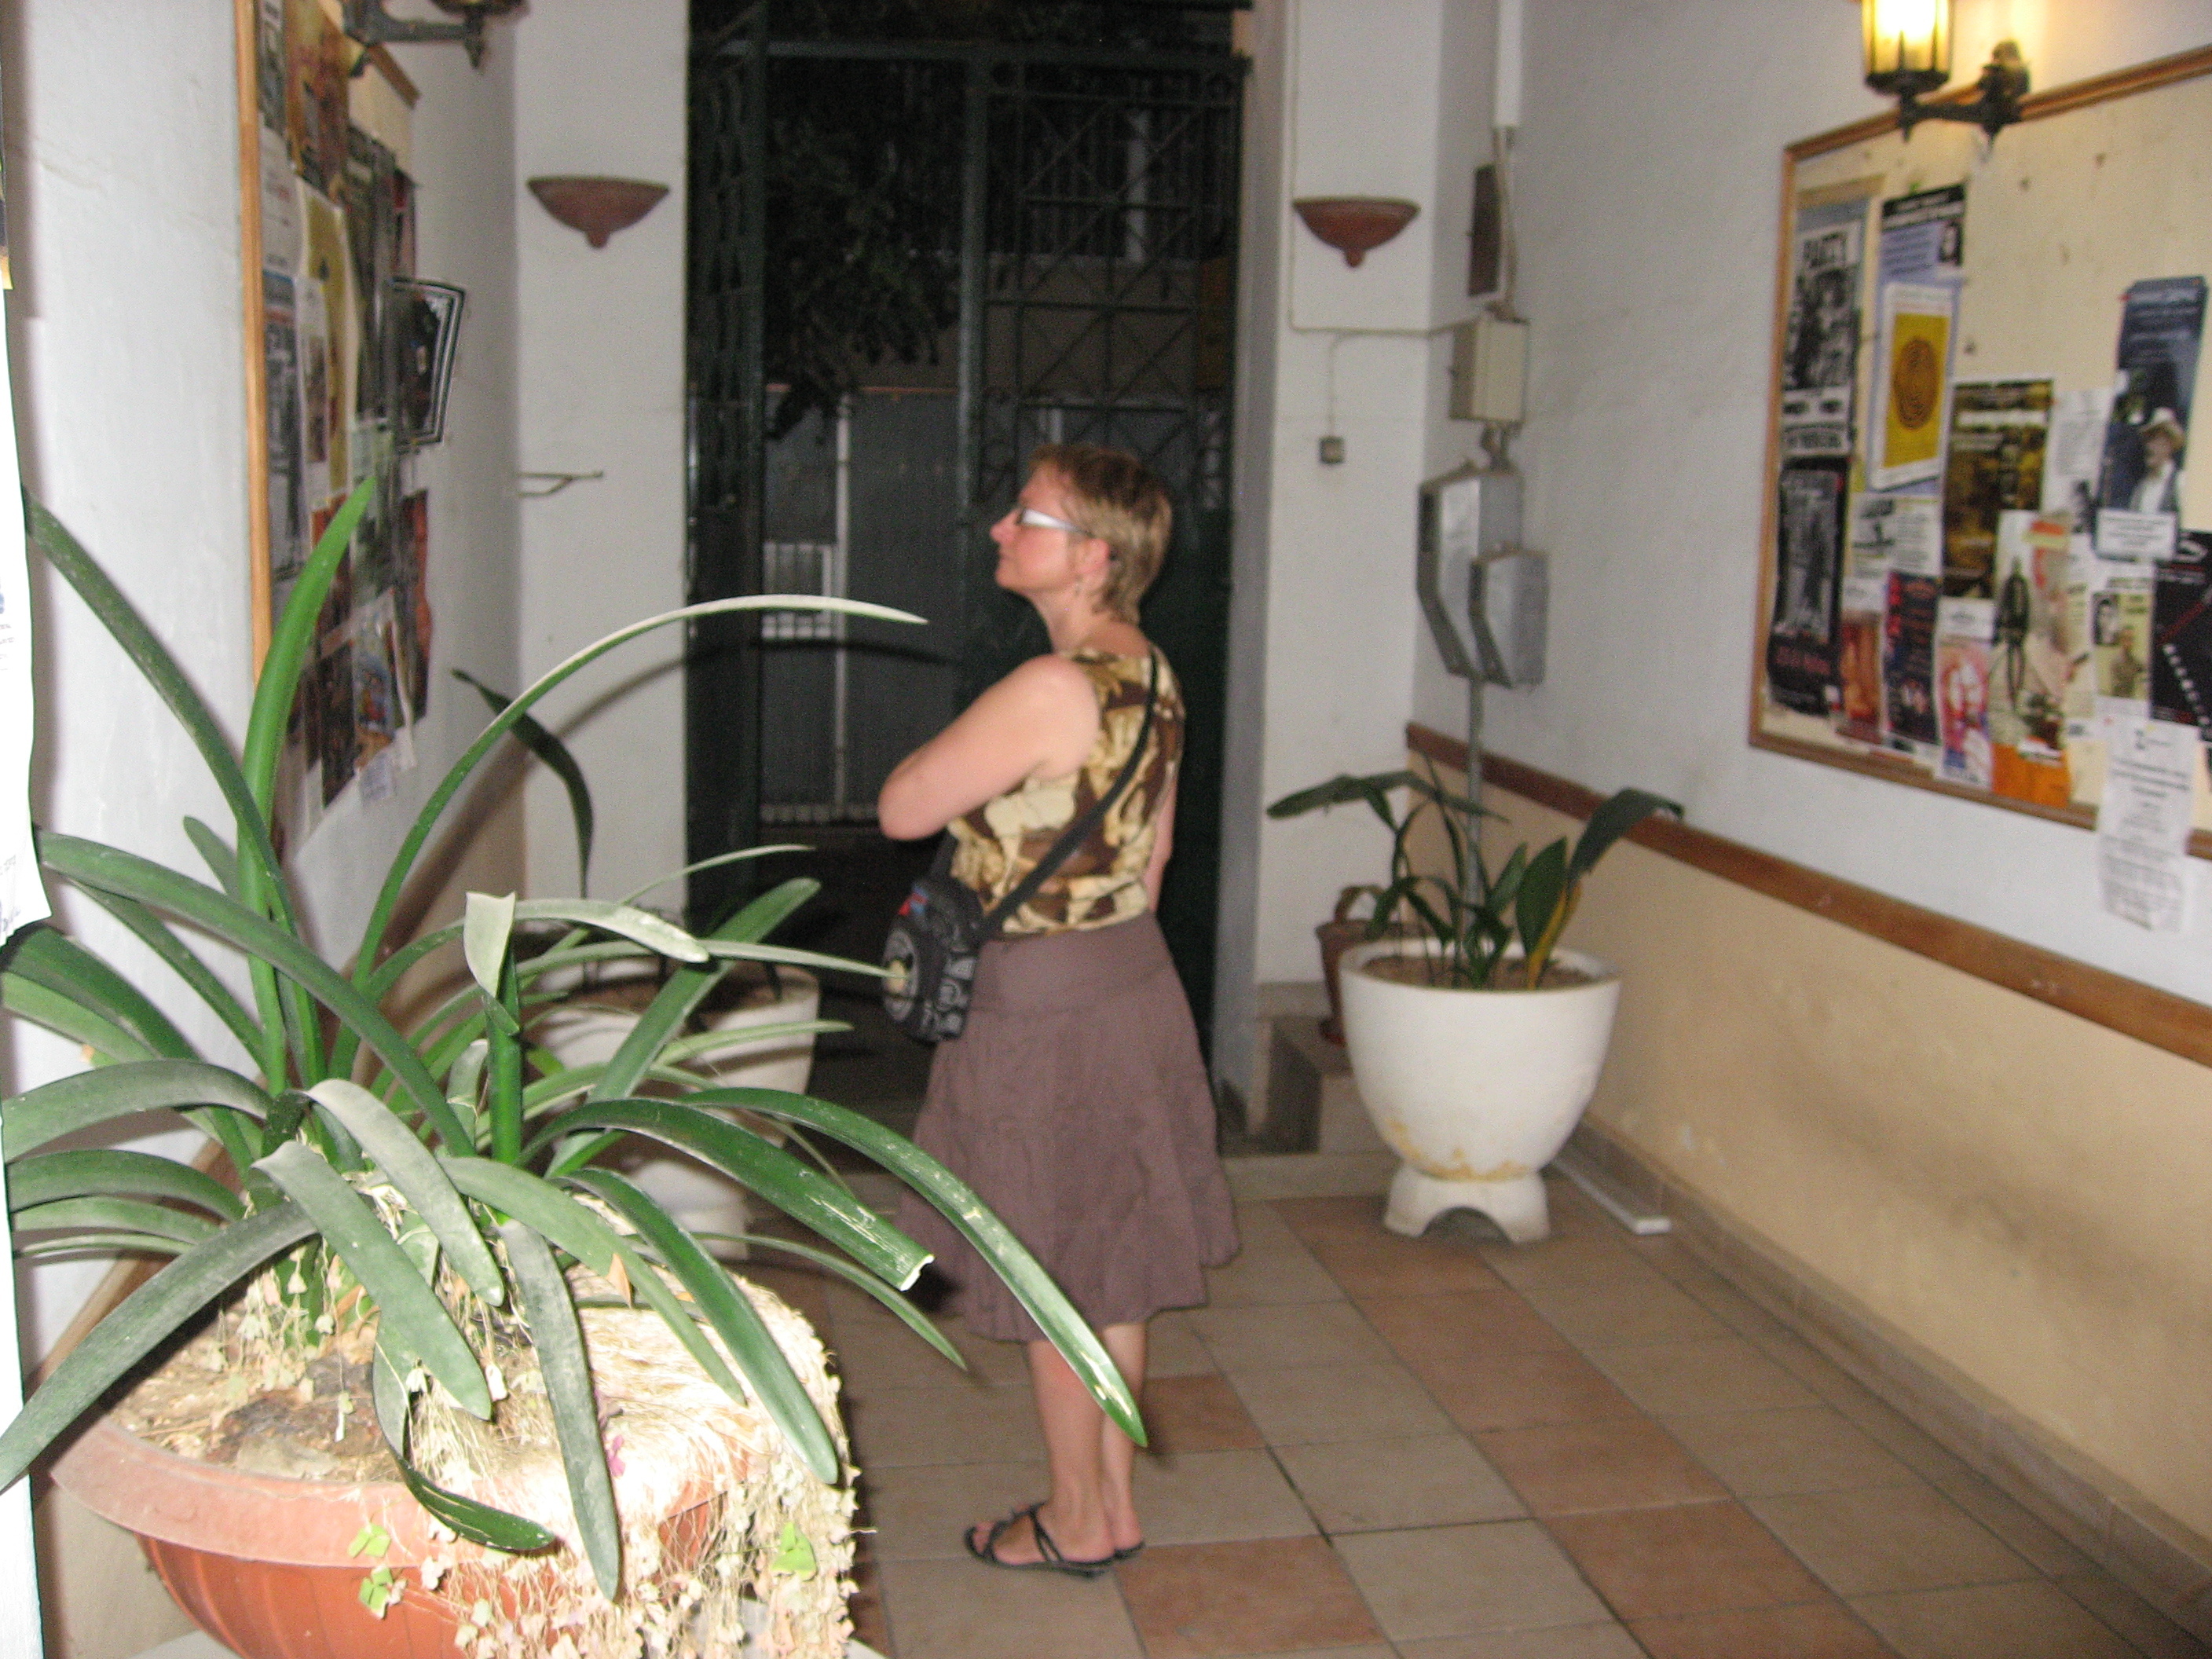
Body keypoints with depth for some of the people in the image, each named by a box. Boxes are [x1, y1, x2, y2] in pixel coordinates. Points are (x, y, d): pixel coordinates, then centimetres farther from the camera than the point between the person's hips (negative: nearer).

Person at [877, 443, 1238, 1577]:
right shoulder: (1149, 674, 4)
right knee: (1111, 1268, 19)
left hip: (1045, 1005, -9)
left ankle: (1076, 1524, 25)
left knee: (1057, 1281, 8)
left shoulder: (1051, 690, -25)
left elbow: (902, 808, -17)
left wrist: (964, 742, 1)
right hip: (1136, 985, 9)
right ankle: (1114, 1504, 33)